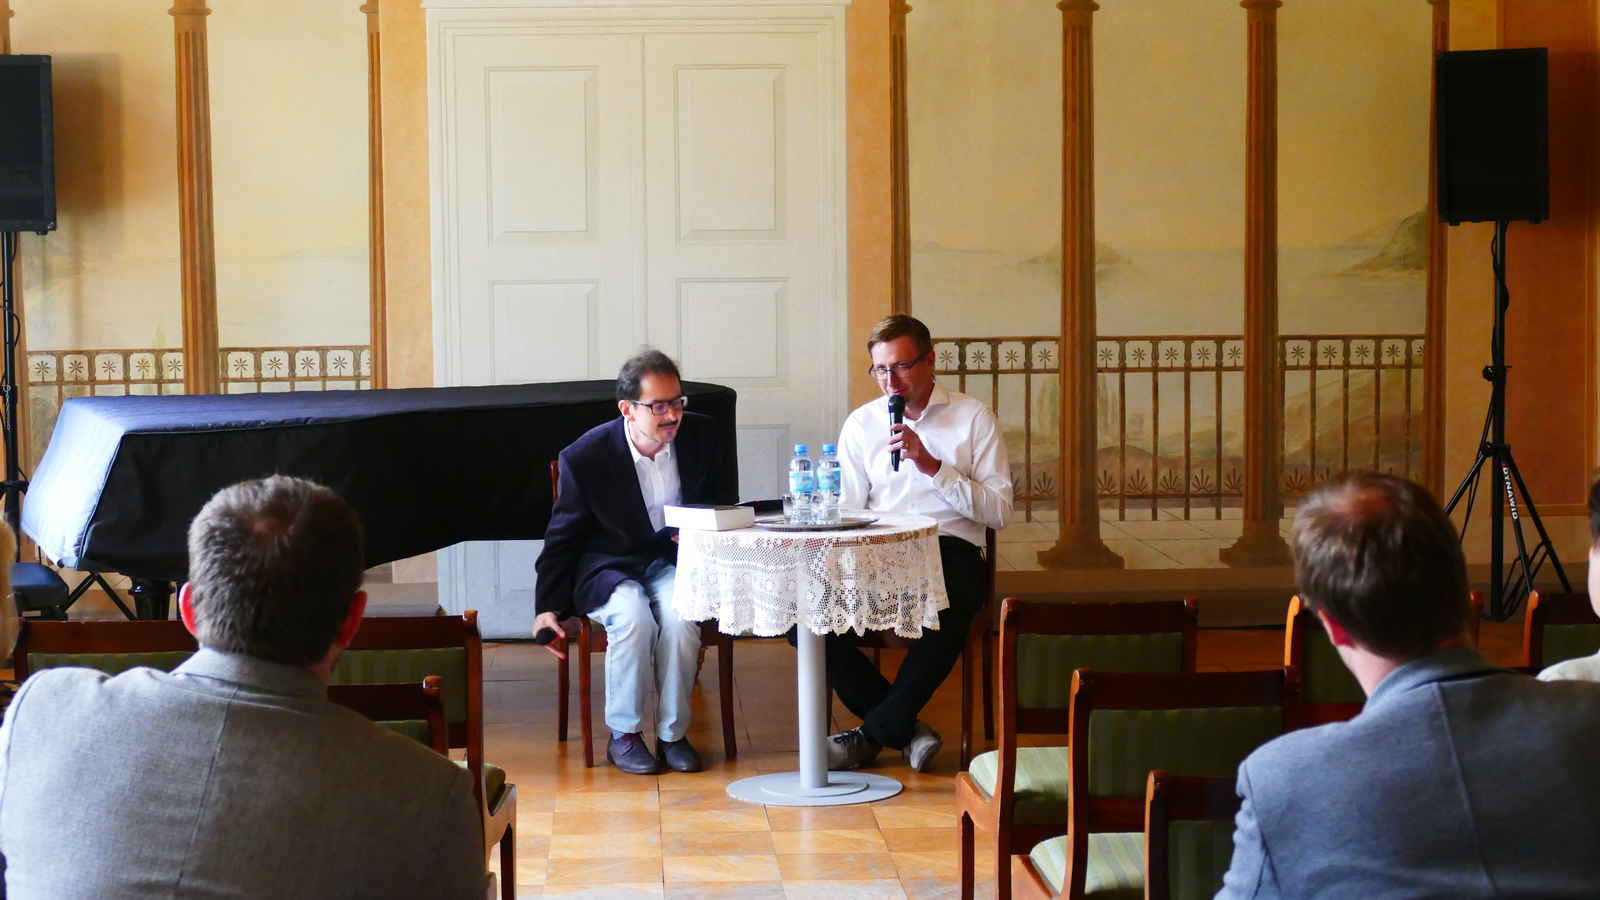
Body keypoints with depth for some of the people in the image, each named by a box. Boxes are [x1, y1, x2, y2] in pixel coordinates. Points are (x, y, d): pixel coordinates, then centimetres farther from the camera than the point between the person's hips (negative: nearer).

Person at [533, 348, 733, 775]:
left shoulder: (700, 434, -5)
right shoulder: (585, 458, -13)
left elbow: (721, 500, 11)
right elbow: (561, 538, -2)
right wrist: (548, 607, -8)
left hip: (673, 561, 2)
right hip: (608, 568, -2)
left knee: (680, 616, -31)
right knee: (634, 618, -33)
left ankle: (672, 734, -14)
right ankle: (624, 736, -14)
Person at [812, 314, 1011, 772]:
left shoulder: (974, 417, 6)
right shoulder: (861, 423, 15)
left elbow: (999, 512, -1)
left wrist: (934, 466, -11)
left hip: (952, 551, -3)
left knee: (946, 613, -39)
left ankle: (873, 733, -17)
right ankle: (903, 728, -13)